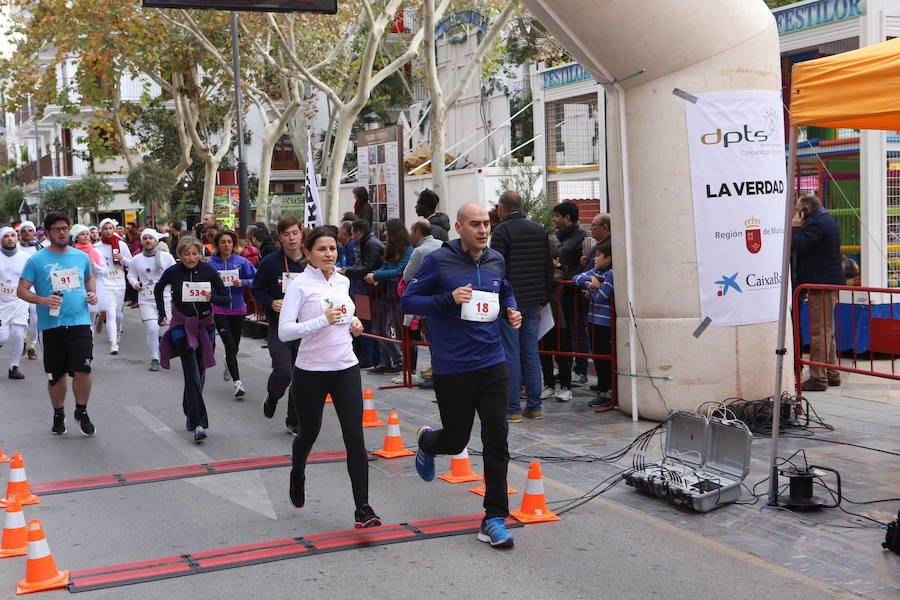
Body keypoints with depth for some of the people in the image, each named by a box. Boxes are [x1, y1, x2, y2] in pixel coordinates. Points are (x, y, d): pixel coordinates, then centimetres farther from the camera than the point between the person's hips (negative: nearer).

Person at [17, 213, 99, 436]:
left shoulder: (81, 256, 9)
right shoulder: (37, 260, -1)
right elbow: (21, 290, -1)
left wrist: (92, 293, 8)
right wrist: (43, 300, -18)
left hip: (80, 321, 1)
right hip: (52, 324, -1)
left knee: (83, 369, -10)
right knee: (56, 374, 8)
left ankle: (82, 411, 12)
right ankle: (58, 414, 29)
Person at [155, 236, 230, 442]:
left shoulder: (209, 271, -6)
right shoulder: (173, 272, -6)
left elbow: (226, 299, -3)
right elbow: (158, 289, 15)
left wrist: (212, 297, -23)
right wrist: (162, 315, 13)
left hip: (205, 325, 2)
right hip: (181, 326, -2)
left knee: (199, 372, 11)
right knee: (192, 372, -14)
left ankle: (190, 413, 33)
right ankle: (199, 423, -20)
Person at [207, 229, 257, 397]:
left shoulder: (242, 262, -1)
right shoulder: (210, 264, -4)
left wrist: (242, 282, -16)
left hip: (238, 309, 3)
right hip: (219, 310, -2)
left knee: (234, 346, 14)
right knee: (230, 345, -11)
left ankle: (228, 363, 49)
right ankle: (237, 382, -10)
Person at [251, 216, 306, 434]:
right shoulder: (270, 262, -7)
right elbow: (256, 289, 4)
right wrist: (271, 303, -14)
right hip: (279, 327, -2)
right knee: (283, 371, -16)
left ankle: (294, 420, 22)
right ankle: (272, 397, 20)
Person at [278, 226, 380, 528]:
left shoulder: (343, 281, 8)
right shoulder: (300, 285, -10)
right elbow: (284, 331, -18)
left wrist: (353, 323, 6)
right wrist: (323, 320, -26)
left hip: (346, 369, 4)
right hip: (311, 372, -3)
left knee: (355, 437, -7)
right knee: (308, 433, 15)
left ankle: (362, 507, -5)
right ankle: (297, 475, 48)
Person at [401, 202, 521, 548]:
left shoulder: (496, 261, 7)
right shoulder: (439, 261, -8)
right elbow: (408, 302, -7)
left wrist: (511, 312, 3)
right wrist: (448, 299, -20)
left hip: (492, 364, 4)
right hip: (453, 368, -4)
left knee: (496, 439, -2)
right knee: (456, 440, 8)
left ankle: (494, 519, 7)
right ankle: (426, 441, 46)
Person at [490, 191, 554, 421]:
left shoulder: (502, 231, -8)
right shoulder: (540, 230, 12)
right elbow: (548, 268, 14)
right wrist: (544, 299, 18)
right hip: (533, 302, 6)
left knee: (510, 354, -2)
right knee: (531, 352, 10)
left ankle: (512, 408, 0)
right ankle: (534, 406, 13)